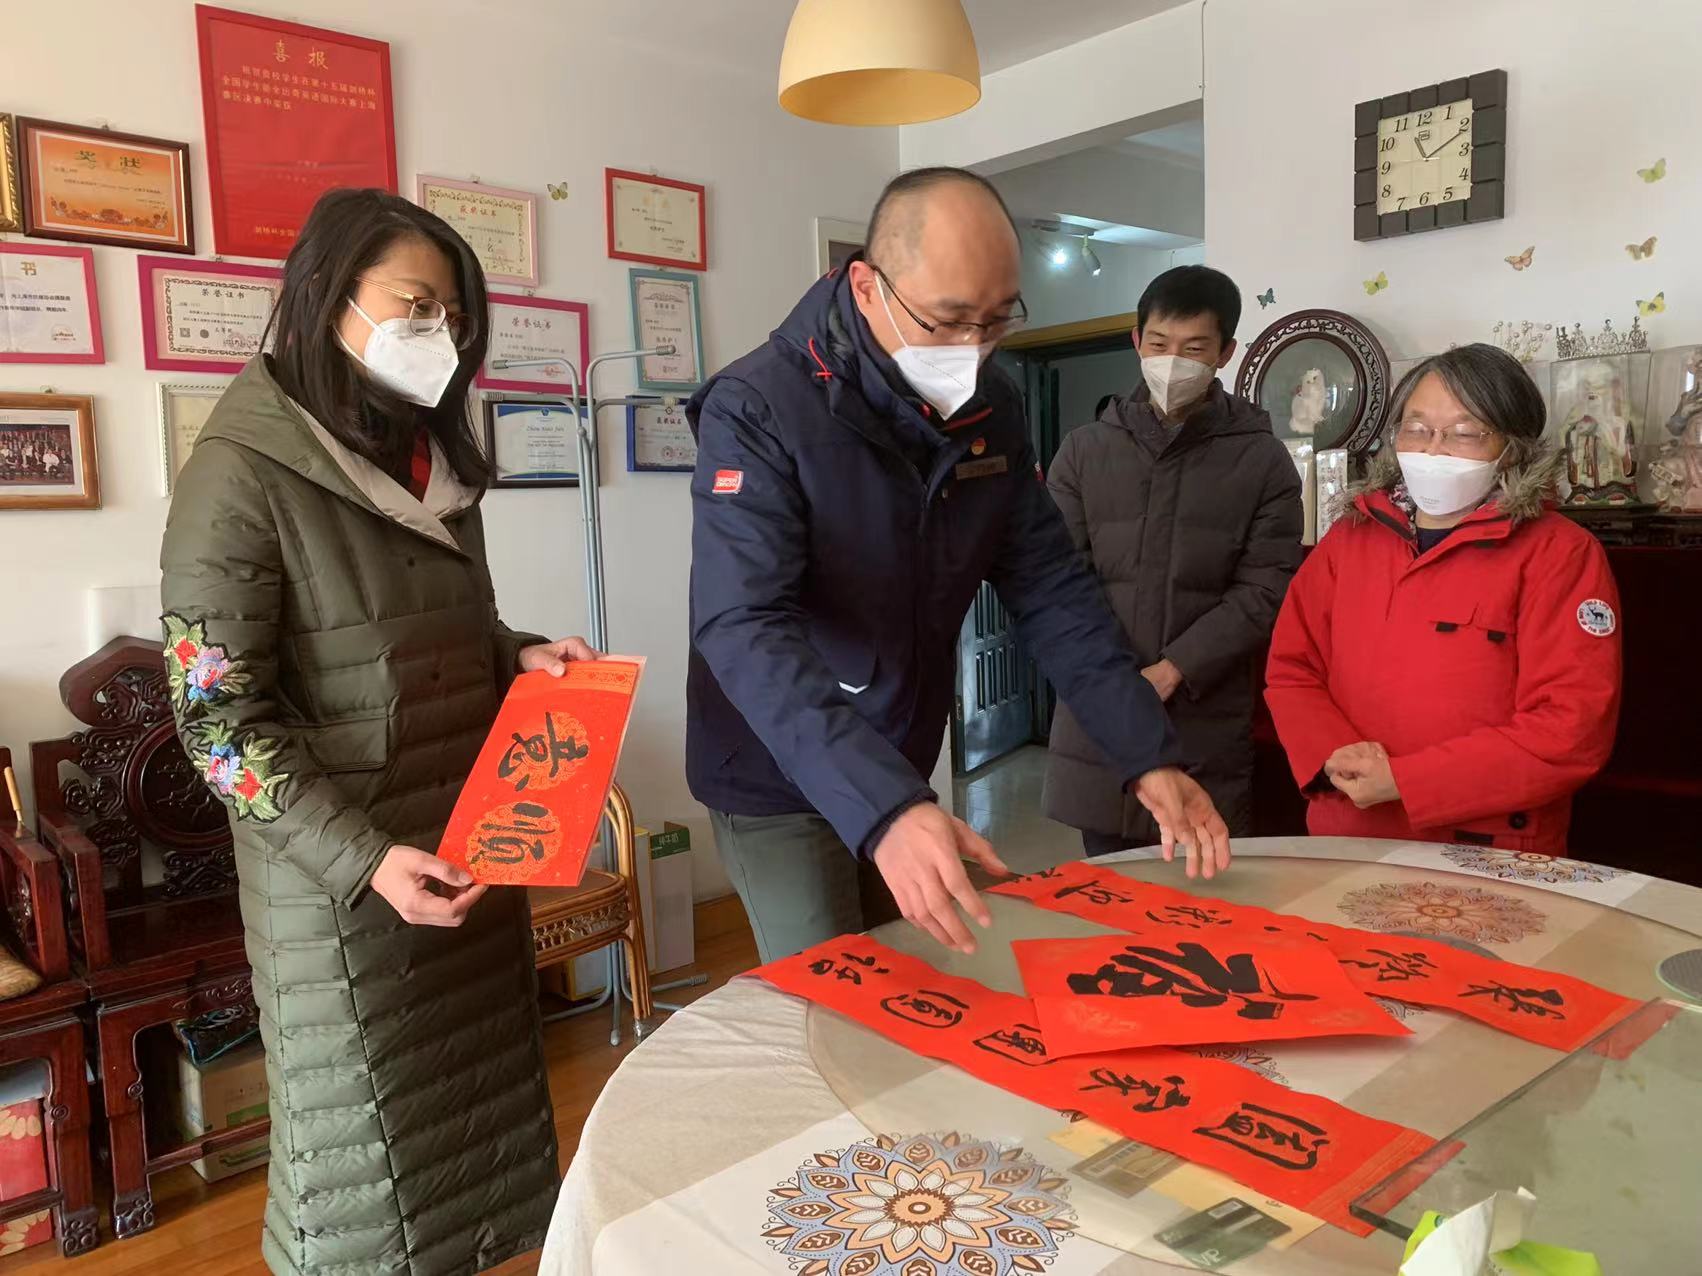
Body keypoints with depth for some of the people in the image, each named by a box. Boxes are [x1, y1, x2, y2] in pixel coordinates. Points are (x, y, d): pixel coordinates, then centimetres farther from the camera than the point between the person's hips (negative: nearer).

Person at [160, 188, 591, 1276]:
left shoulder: (433, 461, 8)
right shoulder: (242, 474, -14)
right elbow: (217, 718, -16)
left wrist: (525, 656, -2)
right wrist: (362, 857, -22)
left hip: (476, 852, 7)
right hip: (342, 889, -6)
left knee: (485, 1117, 18)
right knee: (371, 1162, 10)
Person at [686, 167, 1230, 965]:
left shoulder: (992, 411, -4)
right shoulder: (758, 410, -24)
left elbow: (1051, 593, -3)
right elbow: (745, 631, -34)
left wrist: (1149, 756, -14)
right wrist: (882, 809, -46)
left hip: (902, 778, 6)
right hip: (781, 783, -6)